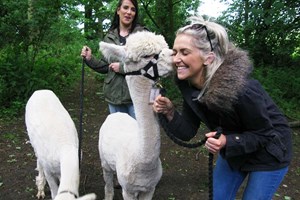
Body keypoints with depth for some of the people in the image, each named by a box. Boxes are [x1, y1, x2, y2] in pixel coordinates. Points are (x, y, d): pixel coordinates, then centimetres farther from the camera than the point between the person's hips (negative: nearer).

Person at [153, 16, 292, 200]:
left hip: (267, 151, -6)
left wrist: (228, 142, -36)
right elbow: (187, 132, -11)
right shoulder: (188, 84, -16)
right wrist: (169, 112, -28)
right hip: (231, 150, 6)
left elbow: (263, 135, -22)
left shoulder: (240, 88, -36)